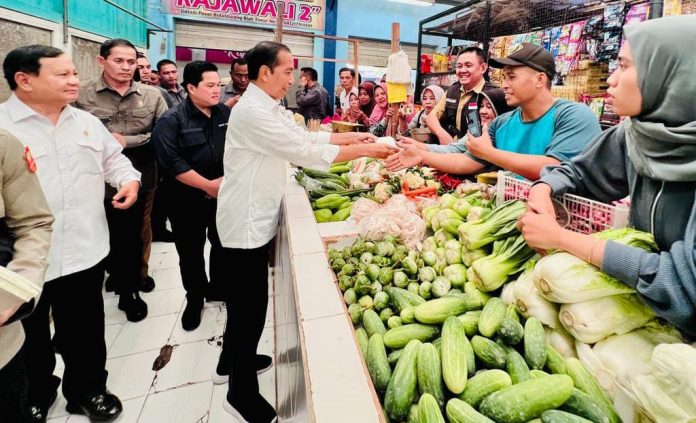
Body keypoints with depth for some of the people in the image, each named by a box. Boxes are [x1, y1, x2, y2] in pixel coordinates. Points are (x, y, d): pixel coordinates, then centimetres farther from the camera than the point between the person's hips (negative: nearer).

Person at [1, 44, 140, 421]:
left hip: (85, 252, 4)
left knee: (85, 332, 17)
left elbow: (113, 159, 18)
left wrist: (130, 180, -1)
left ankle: (87, 390, 38)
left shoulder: (86, 122, 9)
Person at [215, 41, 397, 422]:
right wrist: (365, 150, -17)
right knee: (251, 305, -1)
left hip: (253, 219, 10)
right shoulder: (253, 112, -21)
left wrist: (353, 136, 3)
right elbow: (305, 152, -24)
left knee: (244, 300, 22)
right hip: (246, 223, -10)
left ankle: (231, 360, 41)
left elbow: (306, 135, 12)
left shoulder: (266, 108, 12)